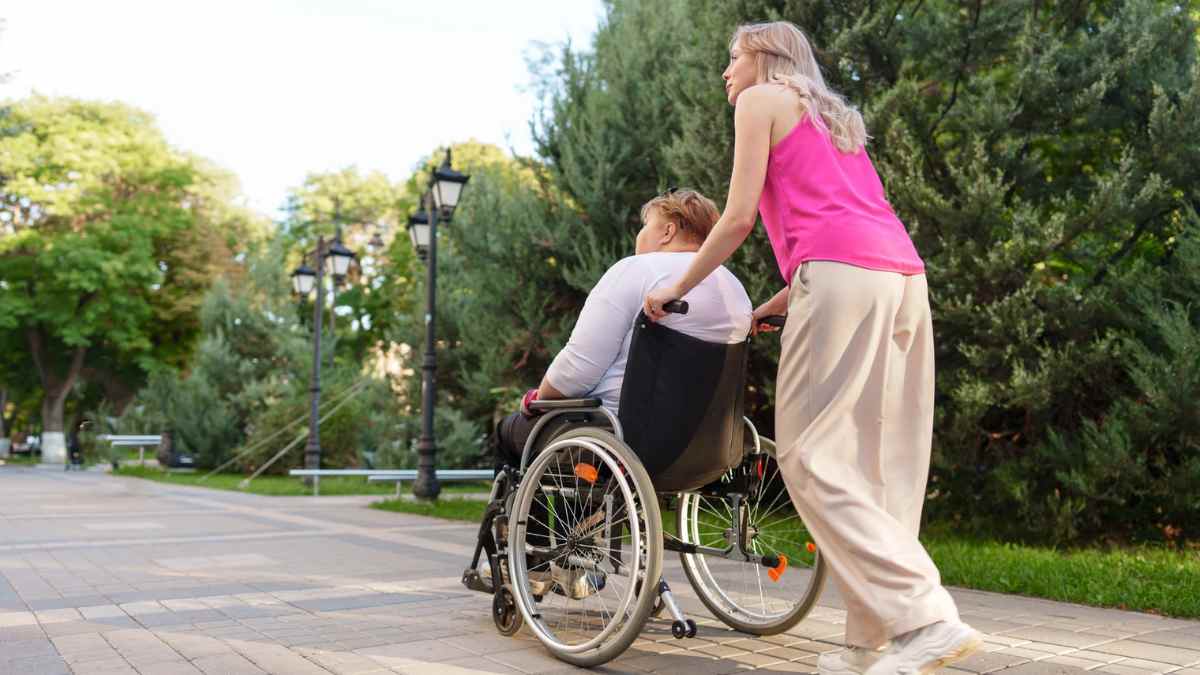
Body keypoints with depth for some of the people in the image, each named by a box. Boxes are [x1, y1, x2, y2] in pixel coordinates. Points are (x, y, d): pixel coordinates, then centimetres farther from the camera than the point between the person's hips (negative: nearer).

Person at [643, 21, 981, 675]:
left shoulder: (761, 100, 11)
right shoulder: (835, 118, 34)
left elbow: (738, 217, 4)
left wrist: (676, 287, 15)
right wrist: (771, 307, 34)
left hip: (842, 277, -8)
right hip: (904, 275, 8)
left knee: (813, 458, -10)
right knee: (879, 462, 5)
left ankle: (926, 619, -20)